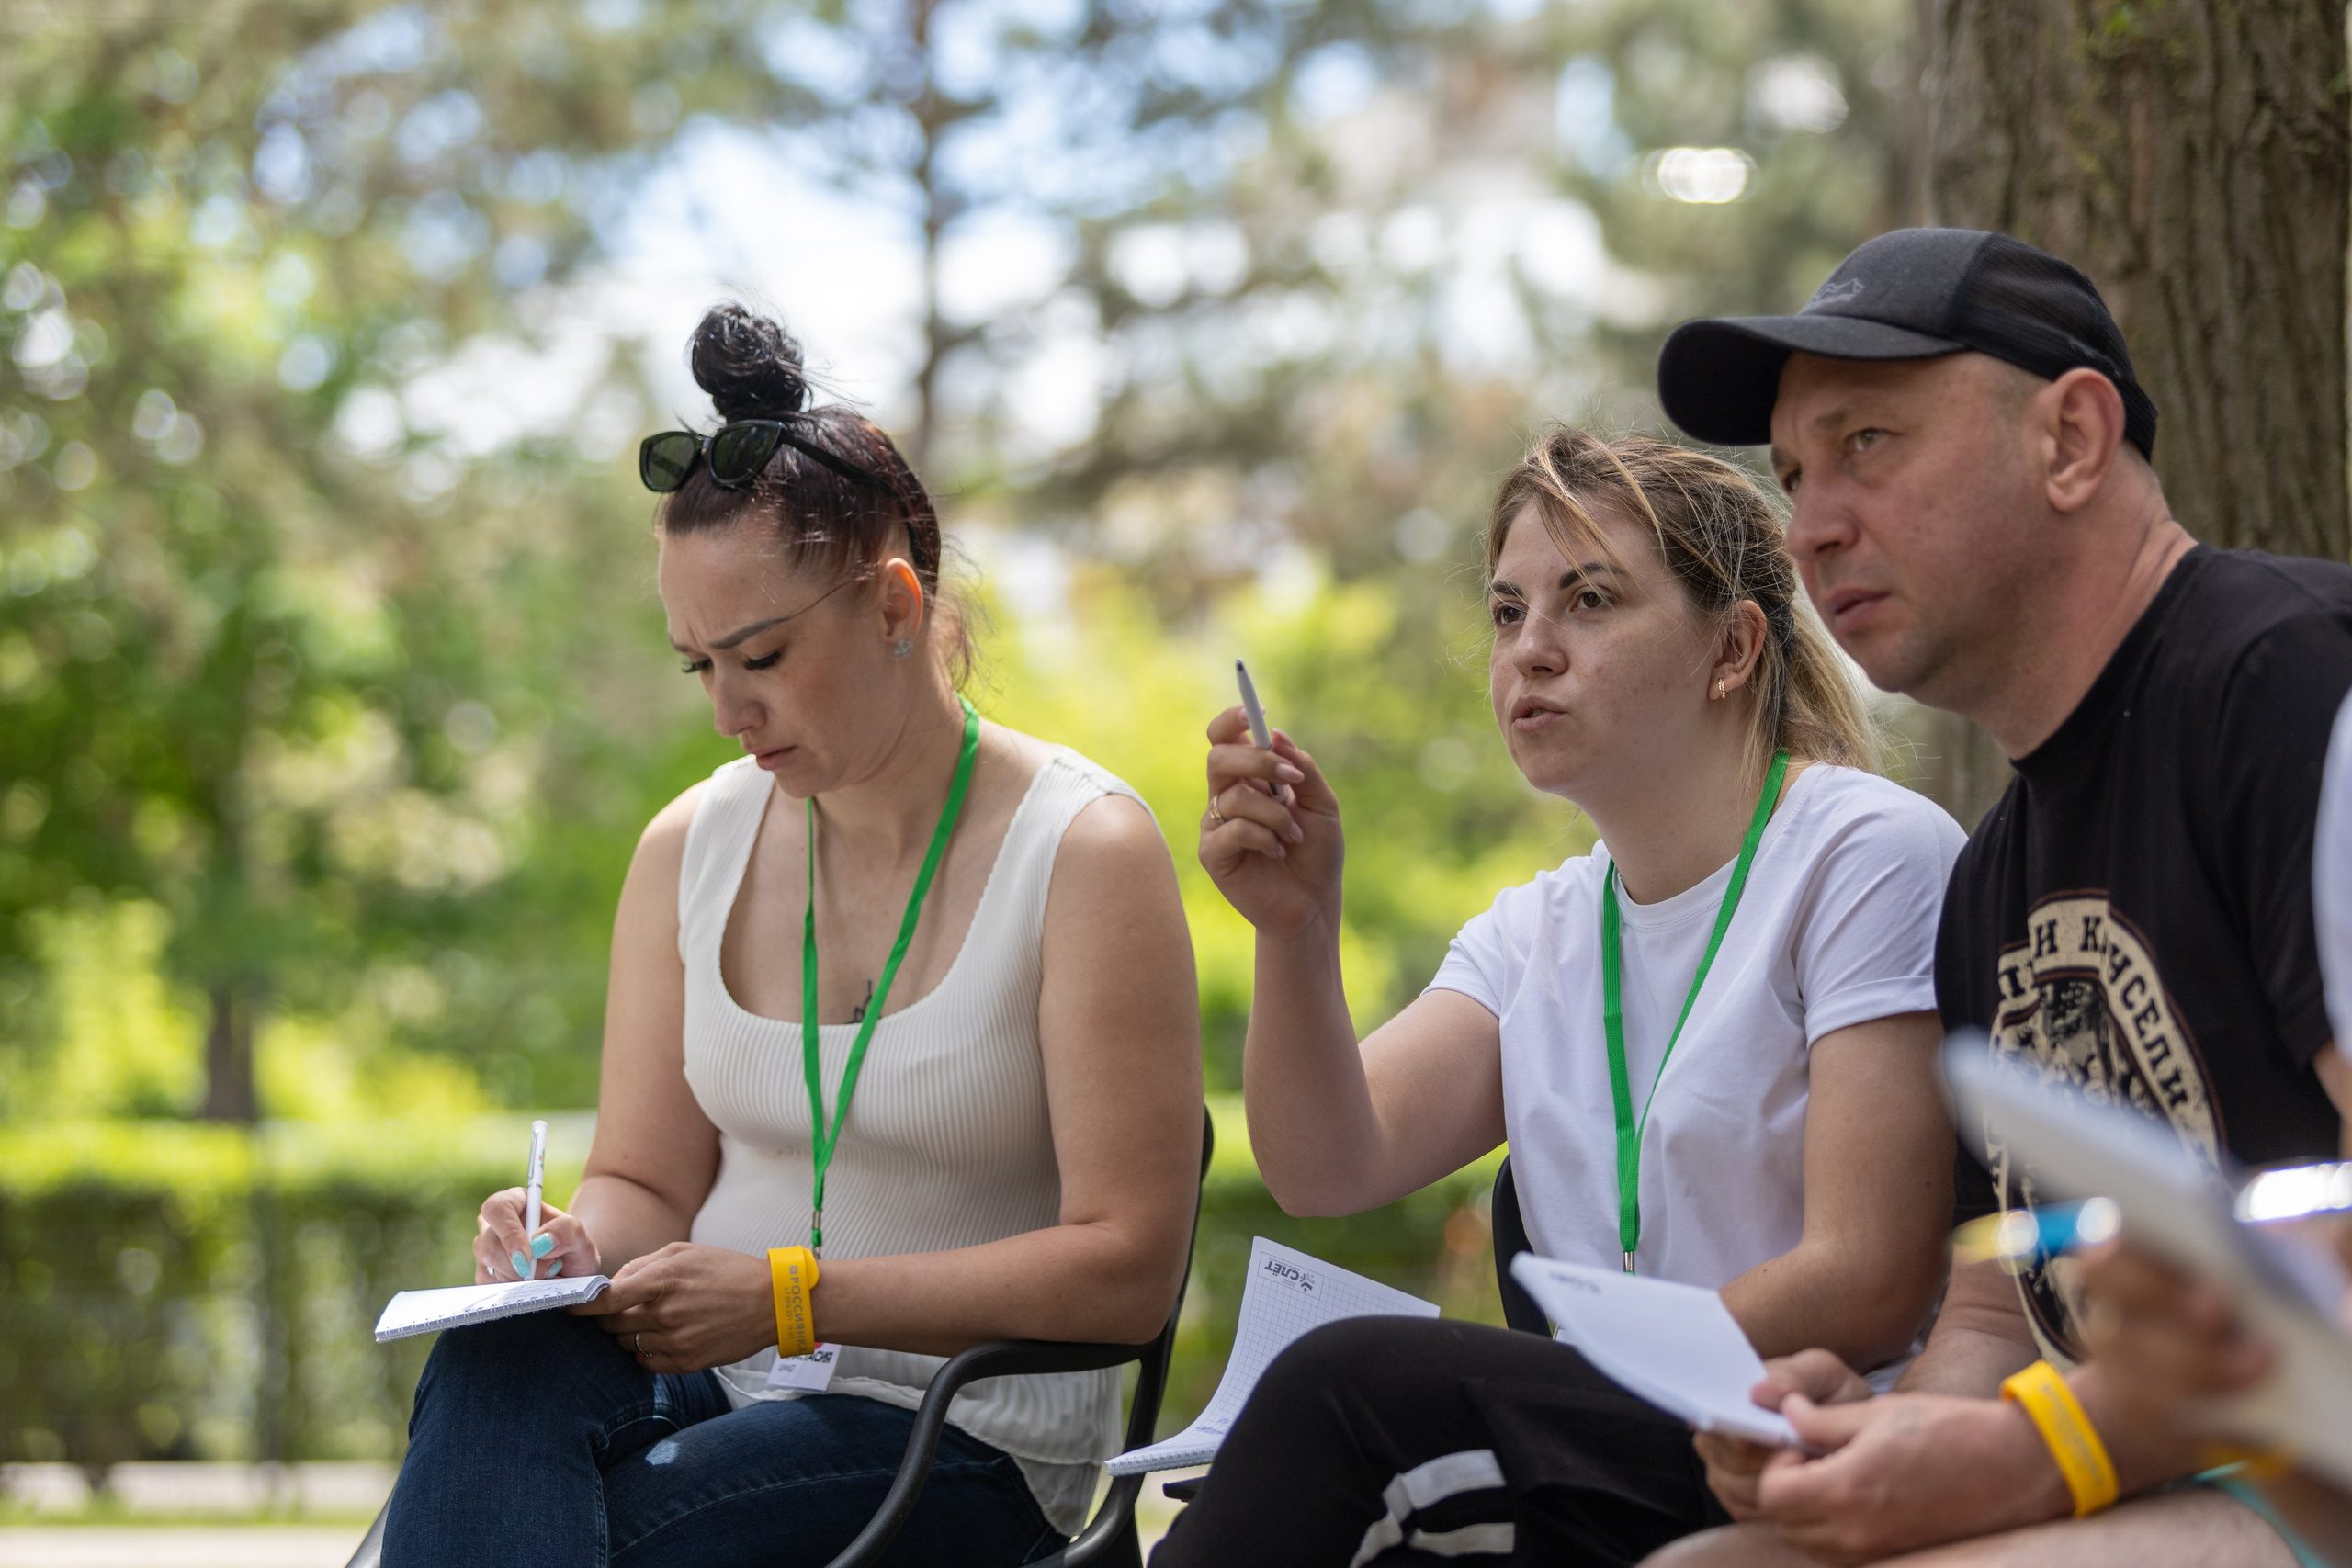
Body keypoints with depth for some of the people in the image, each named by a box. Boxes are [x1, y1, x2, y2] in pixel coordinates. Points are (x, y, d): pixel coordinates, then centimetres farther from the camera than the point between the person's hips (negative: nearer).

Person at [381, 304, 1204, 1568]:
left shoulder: (1083, 853, -7)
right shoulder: (692, 848, 10)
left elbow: (1125, 1268, -12)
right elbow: (647, 1179, 15)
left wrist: (792, 1297, -19)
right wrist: (582, 1246, -11)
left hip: (964, 1435, -5)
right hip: (709, 1383, 5)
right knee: (497, 1369, -33)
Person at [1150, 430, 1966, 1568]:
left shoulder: (1868, 855, -5)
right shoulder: (1539, 931, 17)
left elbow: (1868, 1290, -13)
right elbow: (1329, 1169, 1)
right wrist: (1296, 928, -14)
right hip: (1603, 1450, 6)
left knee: (1349, 1381, -26)